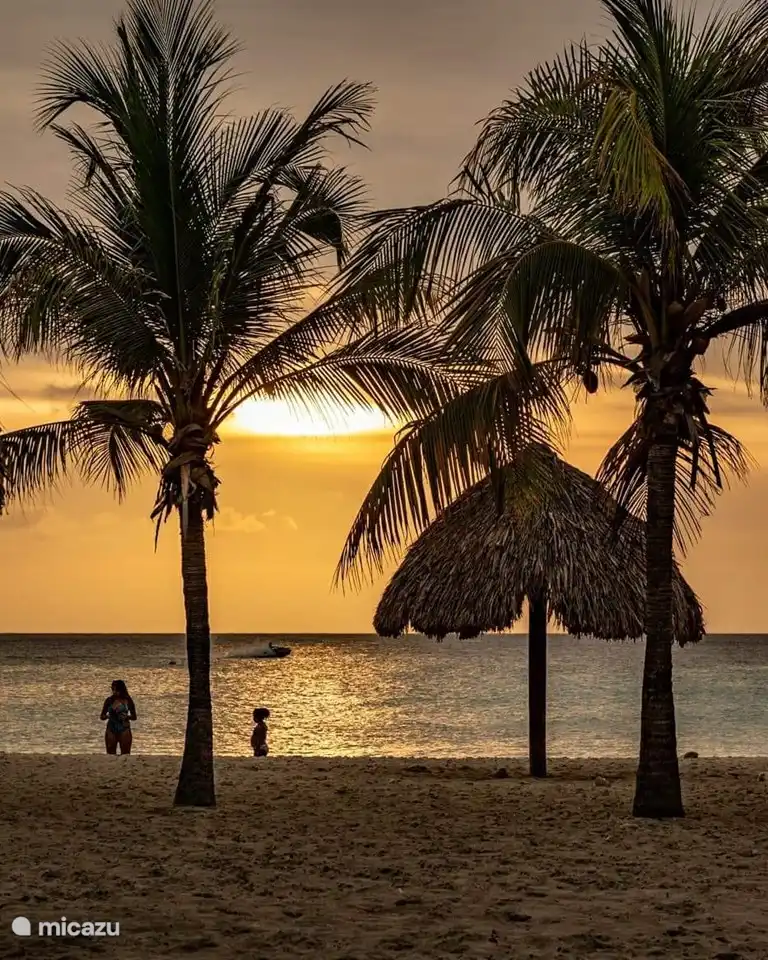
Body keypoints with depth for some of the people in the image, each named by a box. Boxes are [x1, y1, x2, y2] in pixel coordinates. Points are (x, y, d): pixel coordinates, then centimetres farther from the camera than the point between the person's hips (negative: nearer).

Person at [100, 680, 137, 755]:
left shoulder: (127, 701, -2)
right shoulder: (109, 700, 1)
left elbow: (134, 717, 7)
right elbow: (102, 716, 7)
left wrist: (127, 716, -13)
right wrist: (107, 716, -14)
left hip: (124, 730, -2)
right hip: (111, 730, 2)